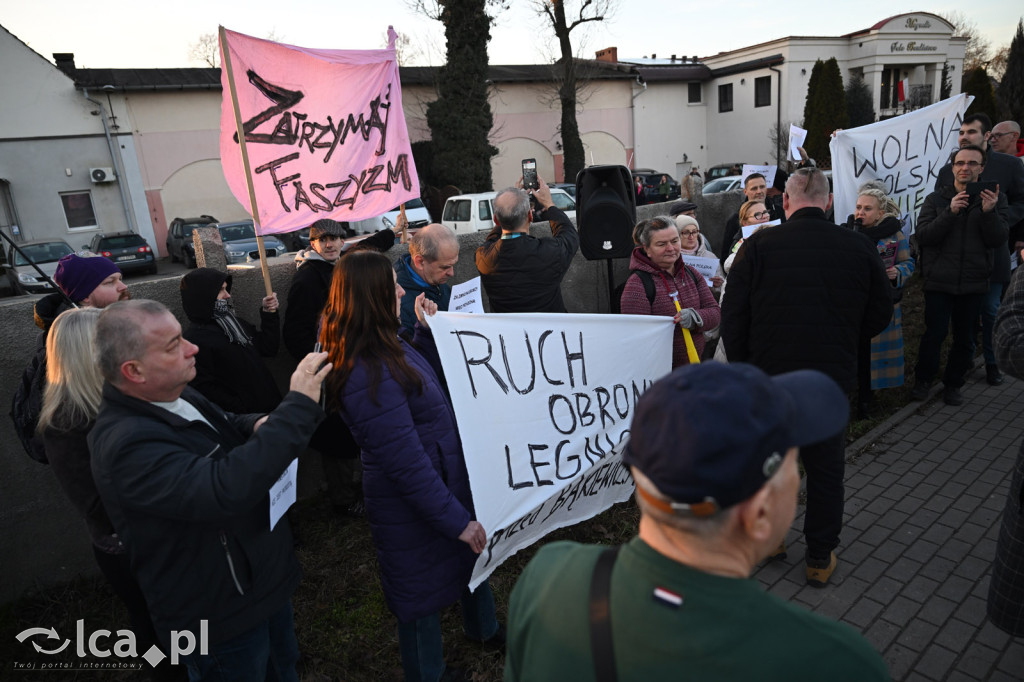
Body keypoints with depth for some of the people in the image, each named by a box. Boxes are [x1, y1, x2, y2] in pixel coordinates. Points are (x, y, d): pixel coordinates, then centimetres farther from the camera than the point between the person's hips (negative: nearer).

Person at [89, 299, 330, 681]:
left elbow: (225, 427, 17)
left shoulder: (177, 397, -2)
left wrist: (259, 427, -7)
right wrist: (298, 407, -40)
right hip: (222, 618, -8)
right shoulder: (127, 445, -32)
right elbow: (227, 489, -44)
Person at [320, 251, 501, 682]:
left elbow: (420, 378, 16)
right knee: (424, 593, 17)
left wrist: (428, 330, 4)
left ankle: (483, 628, 59)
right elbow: (407, 465, -30)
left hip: (448, 480, 10)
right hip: (415, 511, -10)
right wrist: (456, 520, -22)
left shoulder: (384, 349, -4)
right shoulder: (368, 376, -33)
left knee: (471, 554, 30)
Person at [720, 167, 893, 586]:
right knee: (826, 468, 15)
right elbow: (880, 315, 8)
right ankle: (820, 558, 28)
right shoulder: (859, 248, -3)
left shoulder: (758, 246, -9)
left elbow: (733, 316, -8)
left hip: (767, 375, -1)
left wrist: (741, 369, 4)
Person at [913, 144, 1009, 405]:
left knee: (965, 338, 8)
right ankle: (923, 379, 16)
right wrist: (950, 212, -21)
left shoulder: (995, 199, 6)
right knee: (935, 333, -4)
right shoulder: (936, 199, 3)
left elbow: (998, 241, -3)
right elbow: (923, 236, -10)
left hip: (974, 283, 2)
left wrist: (989, 212, -19)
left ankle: (953, 384, 24)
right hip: (939, 283, -2)